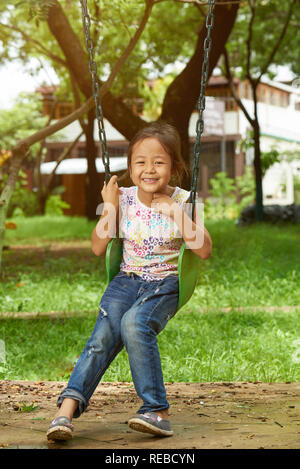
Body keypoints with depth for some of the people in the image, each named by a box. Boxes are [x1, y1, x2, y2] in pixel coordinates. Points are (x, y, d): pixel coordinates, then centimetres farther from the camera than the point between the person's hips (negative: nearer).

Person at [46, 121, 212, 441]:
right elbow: (98, 248, 3)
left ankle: (157, 411, -26)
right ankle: (68, 407, -30)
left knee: (135, 324, -31)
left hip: (165, 283, -2)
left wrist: (177, 213, -19)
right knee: (104, 334, -23)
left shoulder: (182, 202, -3)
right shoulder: (124, 199, 2)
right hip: (128, 279, 3)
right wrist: (109, 208, -8)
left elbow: (204, 250, -10)